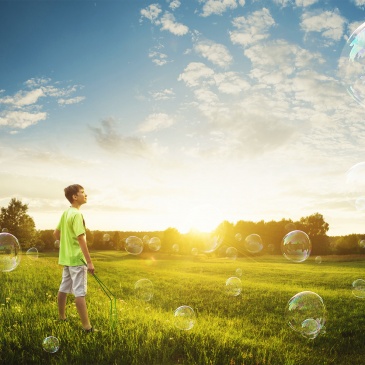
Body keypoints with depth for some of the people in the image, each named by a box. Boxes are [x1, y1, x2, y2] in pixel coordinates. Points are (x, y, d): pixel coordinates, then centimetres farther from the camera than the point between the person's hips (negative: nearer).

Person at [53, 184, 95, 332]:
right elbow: (81, 239, -23)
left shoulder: (66, 213, 9)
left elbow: (56, 234, 16)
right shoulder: (77, 214, -19)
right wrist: (89, 262, -22)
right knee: (80, 292, -8)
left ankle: (62, 318, 32)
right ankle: (87, 327, -5)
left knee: (64, 289, 18)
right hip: (77, 258, -9)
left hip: (67, 257, 9)